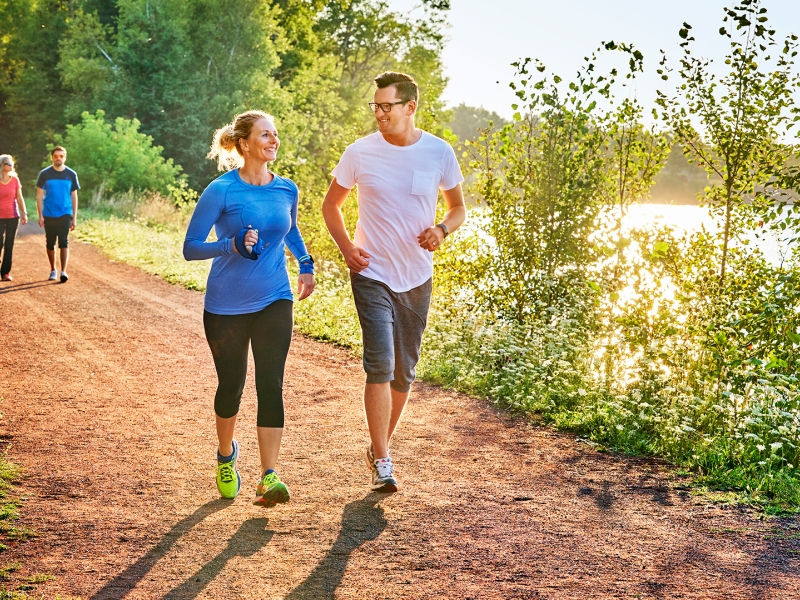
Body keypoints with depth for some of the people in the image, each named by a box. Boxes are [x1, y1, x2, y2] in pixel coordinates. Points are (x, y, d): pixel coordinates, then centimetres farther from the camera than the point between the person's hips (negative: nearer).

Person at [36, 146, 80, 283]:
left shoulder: (71, 175, 2)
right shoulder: (44, 174, 0)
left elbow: (74, 197, 6)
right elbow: (39, 196, 3)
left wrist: (74, 218, 2)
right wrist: (40, 216, -4)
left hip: (65, 214, -1)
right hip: (49, 215, 1)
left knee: (64, 242, -11)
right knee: (50, 243, 8)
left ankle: (63, 271, -16)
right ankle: (53, 270, 21)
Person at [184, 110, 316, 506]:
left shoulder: (287, 190, 2)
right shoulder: (221, 191, -12)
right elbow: (190, 248, -10)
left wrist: (306, 264, 7)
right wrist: (232, 245, -26)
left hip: (274, 302, 3)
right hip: (226, 307, -2)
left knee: (270, 383, -10)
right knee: (231, 385, 10)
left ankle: (268, 478, -11)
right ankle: (226, 456, 38)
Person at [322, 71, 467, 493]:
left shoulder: (439, 153, -3)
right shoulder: (360, 153, -5)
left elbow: (458, 208, 10)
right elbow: (331, 204, 9)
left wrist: (442, 229, -12)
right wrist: (346, 246, -6)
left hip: (417, 279, 3)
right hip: (372, 275, -2)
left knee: (404, 371, 12)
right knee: (380, 365, -15)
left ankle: (380, 446, 32)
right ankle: (382, 463, -6)